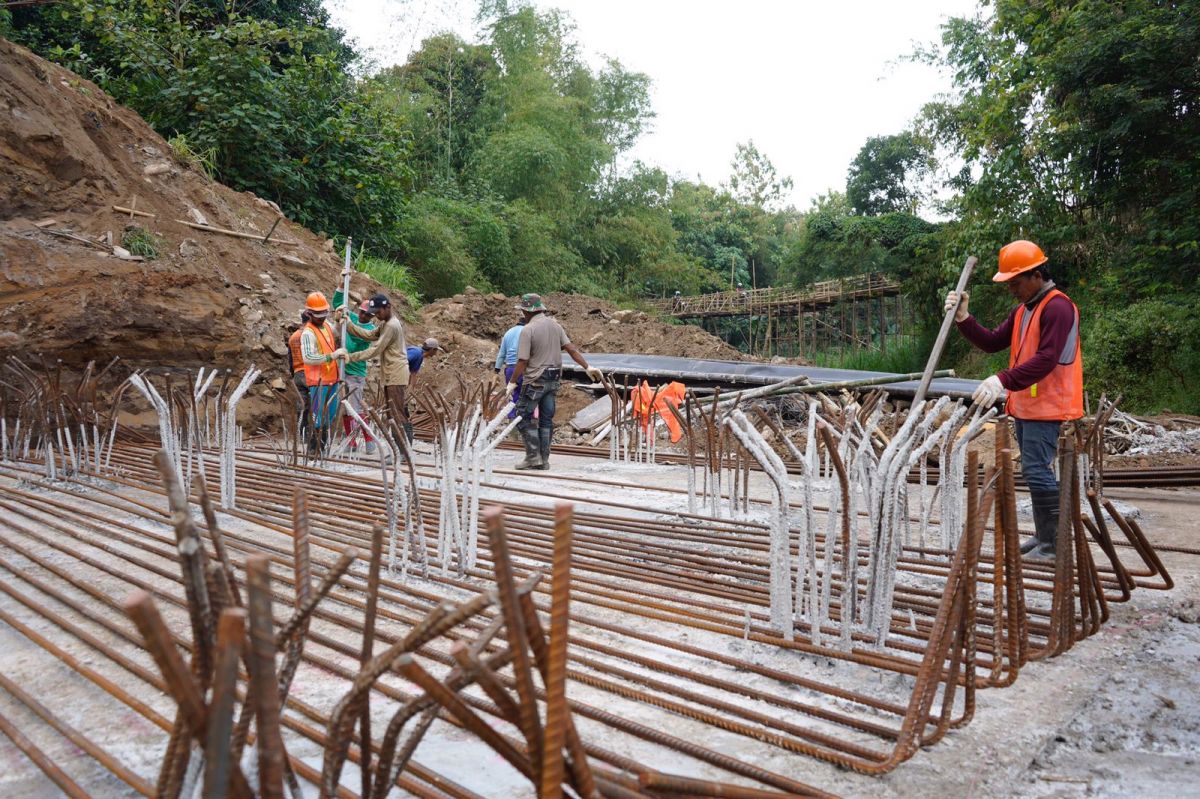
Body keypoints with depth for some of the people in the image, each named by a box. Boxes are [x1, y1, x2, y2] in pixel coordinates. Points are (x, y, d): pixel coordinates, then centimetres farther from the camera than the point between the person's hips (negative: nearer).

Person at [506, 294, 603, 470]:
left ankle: (533, 457, -1)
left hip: (535, 381, -7)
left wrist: (512, 383, -6)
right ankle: (544, 460, 15)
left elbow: (522, 361, -15)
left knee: (524, 416, 4)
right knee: (546, 419, 11)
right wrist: (588, 367, 7)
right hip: (553, 380, 7)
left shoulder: (527, 330, -14)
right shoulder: (555, 325, 6)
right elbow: (571, 349, 3)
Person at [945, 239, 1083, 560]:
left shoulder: (1057, 307, -15)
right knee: (1035, 471, 15)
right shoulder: (1023, 309, 15)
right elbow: (993, 342, 11)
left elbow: (1046, 359, -26)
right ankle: (1043, 536, 25)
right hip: (1024, 406, 10)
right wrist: (964, 319, -2)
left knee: (1037, 470, -11)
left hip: (1047, 409, -10)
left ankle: (1054, 544, -2)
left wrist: (1004, 380, -35)